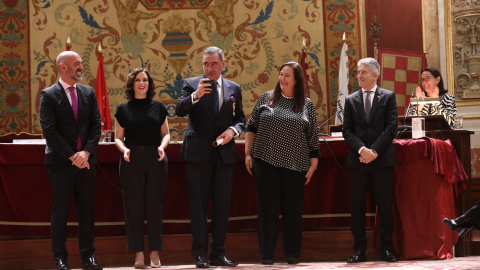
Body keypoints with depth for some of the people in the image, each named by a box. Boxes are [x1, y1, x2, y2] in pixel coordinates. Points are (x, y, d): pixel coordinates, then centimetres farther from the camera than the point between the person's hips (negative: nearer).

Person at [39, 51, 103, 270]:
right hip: (61, 162, -4)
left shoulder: (88, 93, 10)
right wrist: (72, 156, -13)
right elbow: (49, 131, -10)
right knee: (60, 211, 2)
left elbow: (96, 125, 6)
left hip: (85, 160, 4)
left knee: (87, 210, 5)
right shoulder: (48, 95, -4)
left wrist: (86, 152, -8)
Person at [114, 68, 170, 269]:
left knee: (154, 204, 1)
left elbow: (166, 133, 10)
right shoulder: (123, 109, 6)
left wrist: (162, 146, -10)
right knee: (134, 205, -1)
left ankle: (155, 252, 8)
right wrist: (124, 149, -14)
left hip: (155, 159, 1)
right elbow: (118, 138, 6)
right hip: (132, 160, 0)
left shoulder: (158, 107, 8)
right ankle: (138, 253, 4)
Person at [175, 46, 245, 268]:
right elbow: (179, 111, -12)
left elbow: (240, 119, 13)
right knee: (198, 203, -1)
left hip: (224, 152, 3)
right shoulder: (191, 84, 1)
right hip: (198, 152, -3)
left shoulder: (234, 89, 9)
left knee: (222, 204, 6)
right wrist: (195, 96, -29)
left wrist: (233, 130, -8)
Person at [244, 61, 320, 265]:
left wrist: (313, 164, 2)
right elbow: (251, 127, 8)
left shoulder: (307, 105, 5)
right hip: (266, 162, 0)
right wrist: (248, 153, 2)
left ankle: (292, 254, 13)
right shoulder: (266, 98, 5)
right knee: (267, 207, 2)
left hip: (294, 164, 0)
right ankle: (266, 254, 8)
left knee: (293, 208, 4)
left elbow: (312, 137, 6)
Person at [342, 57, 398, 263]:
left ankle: (387, 248, 7)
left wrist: (374, 150, -12)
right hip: (357, 160, 2)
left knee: (385, 205, 1)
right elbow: (347, 130, 5)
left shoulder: (388, 97, 5)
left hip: (382, 159, -2)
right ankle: (359, 250, 6)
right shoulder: (351, 100, 11)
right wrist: (361, 149, -12)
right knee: (357, 206, 1)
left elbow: (391, 128, -3)